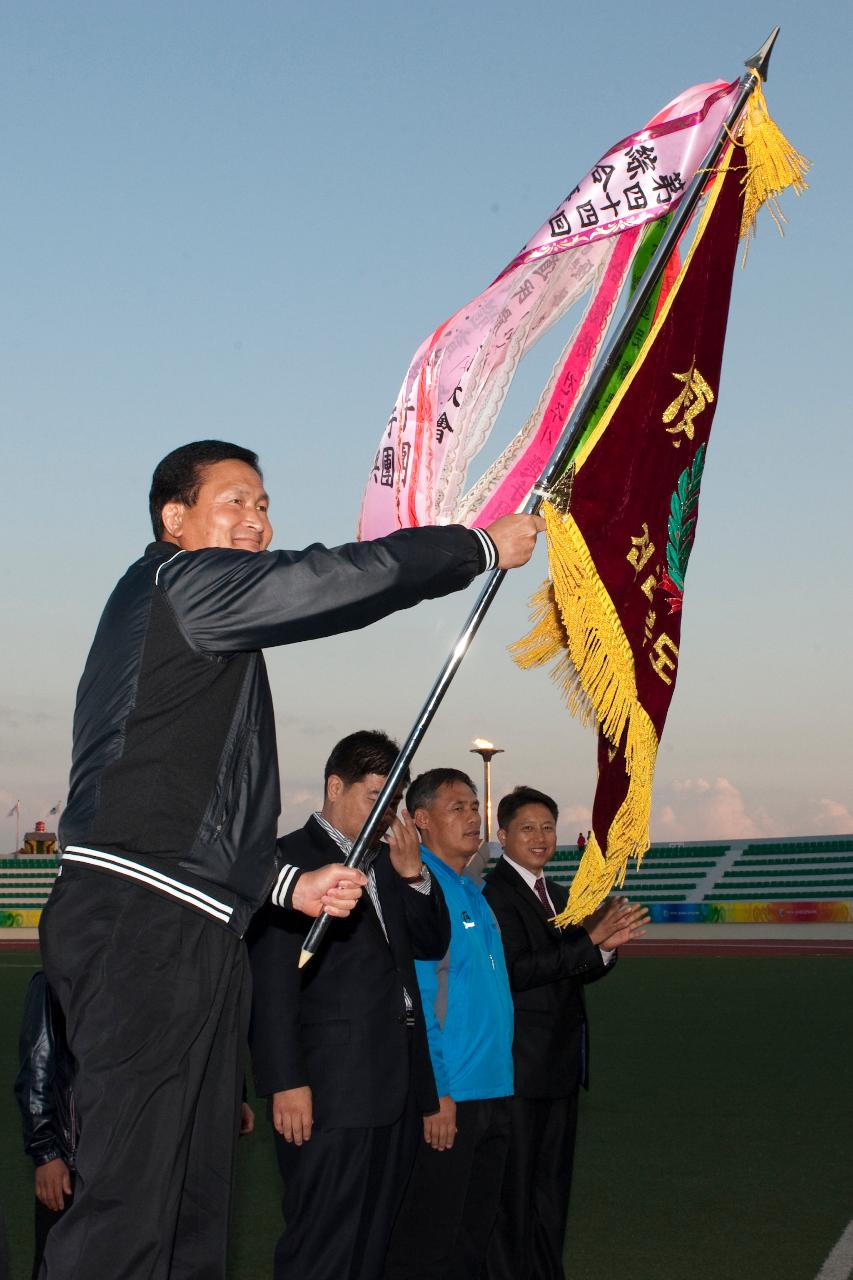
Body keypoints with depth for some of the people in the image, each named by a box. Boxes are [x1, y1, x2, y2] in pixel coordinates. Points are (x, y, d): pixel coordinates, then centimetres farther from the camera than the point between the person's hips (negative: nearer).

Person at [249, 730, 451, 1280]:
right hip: (330, 1093, -8)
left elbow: (433, 944, 17)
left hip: (397, 1091, 8)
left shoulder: (386, 861, 18)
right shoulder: (291, 857, -6)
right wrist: (286, 1084, -17)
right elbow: (273, 983, -11)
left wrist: (412, 874, 1)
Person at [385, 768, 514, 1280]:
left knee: (475, 1236, 14)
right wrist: (434, 1093, -19)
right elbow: (412, 998, -16)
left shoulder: (475, 893, 15)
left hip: (493, 1094, 9)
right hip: (446, 1098, -9)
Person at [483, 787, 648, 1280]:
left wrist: (608, 946, -8)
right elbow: (516, 970, -23)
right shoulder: (494, 892, -14)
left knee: (552, 1184, 17)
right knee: (513, 1188, -1)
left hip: (561, 1063, 9)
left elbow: (576, 972, 13)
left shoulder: (559, 895, 14)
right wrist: (591, 940, -24)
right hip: (519, 1066, -9)